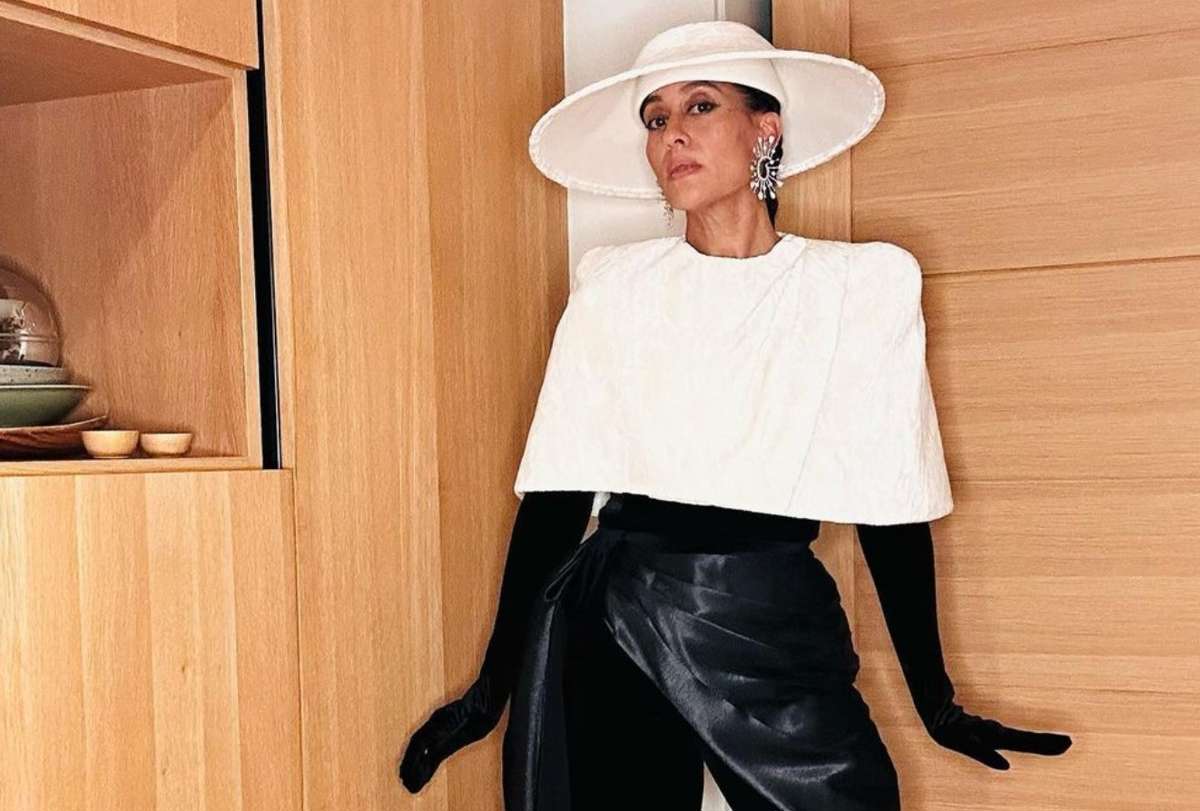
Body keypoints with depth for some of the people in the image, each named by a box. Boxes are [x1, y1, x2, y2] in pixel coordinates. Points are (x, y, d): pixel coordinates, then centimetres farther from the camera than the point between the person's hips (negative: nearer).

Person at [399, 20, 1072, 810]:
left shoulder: (864, 283, -2)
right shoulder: (612, 284, 2)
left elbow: (892, 503, 1)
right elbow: (557, 493, 2)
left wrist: (936, 703, 3)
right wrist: (494, 687, 1)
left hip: (780, 633, -1)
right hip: (610, 628, 1)